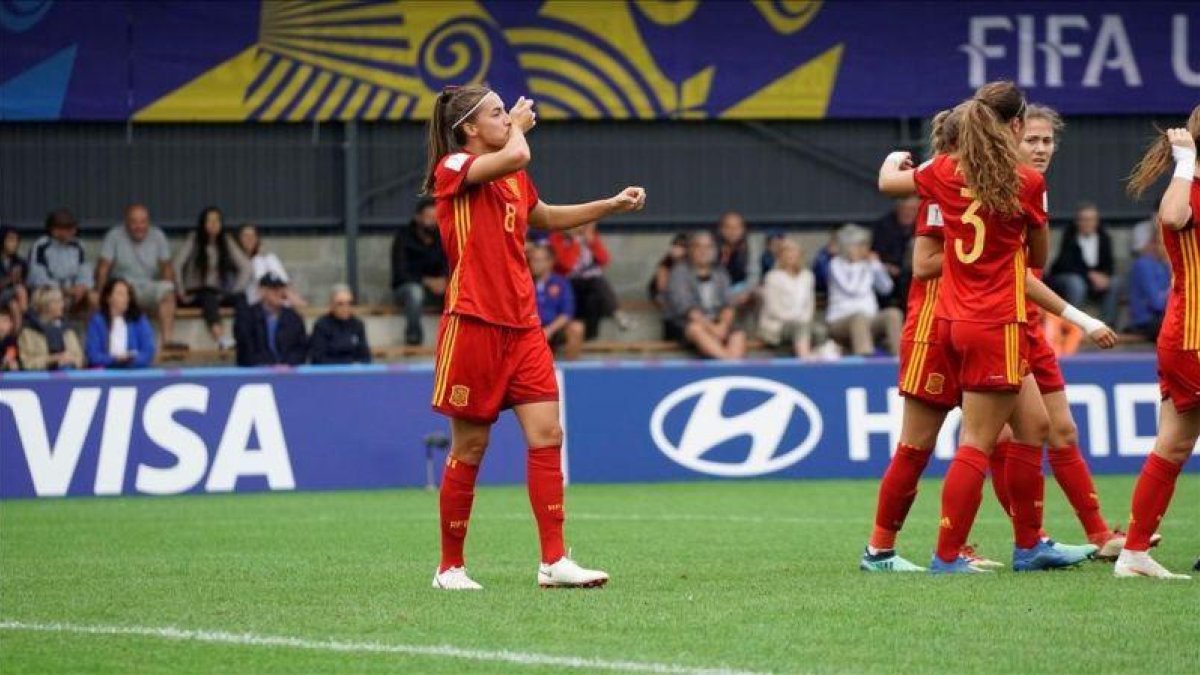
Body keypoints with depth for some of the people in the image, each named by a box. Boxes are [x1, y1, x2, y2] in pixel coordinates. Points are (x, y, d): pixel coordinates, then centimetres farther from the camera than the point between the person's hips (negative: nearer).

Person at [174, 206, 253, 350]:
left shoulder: (226, 241, 8)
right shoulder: (193, 239, -1)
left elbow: (247, 268, 4)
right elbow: (177, 265, -14)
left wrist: (236, 290, -8)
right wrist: (181, 293, -19)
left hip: (219, 294, 4)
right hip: (195, 295, -4)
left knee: (240, 298, -28)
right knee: (209, 296, -38)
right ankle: (220, 338, -64)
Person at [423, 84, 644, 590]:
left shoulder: (514, 180, 15)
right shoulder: (453, 169, -8)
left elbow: (546, 217, 36)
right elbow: (517, 156, -26)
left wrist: (612, 205, 29)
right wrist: (520, 127, -5)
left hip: (522, 325, 7)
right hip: (473, 324, -7)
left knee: (547, 434, -5)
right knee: (470, 447, 0)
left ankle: (554, 561, -6)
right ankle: (450, 567, 12)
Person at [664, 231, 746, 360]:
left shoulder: (719, 273, 14)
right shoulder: (679, 273, -2)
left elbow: (727, 305, 5)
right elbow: (685, 307, -13)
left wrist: (723, 324, -16)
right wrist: (710, 327, -22)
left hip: (715, 323, 5)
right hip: (683, 323, -5)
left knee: (738, 335, -25)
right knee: (696, 329, -38)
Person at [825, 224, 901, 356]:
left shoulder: (868, 264, 15)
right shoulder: (836, 264, 1)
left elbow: (886, 288, 10)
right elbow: (852, 290, -12)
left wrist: (876, 264, 4)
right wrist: (855, 264, -6)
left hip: (870, 320, 5)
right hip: (840, 320, -5)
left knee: (893, 314, -24)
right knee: (860, 316, -39)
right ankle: (864, 356, -60)